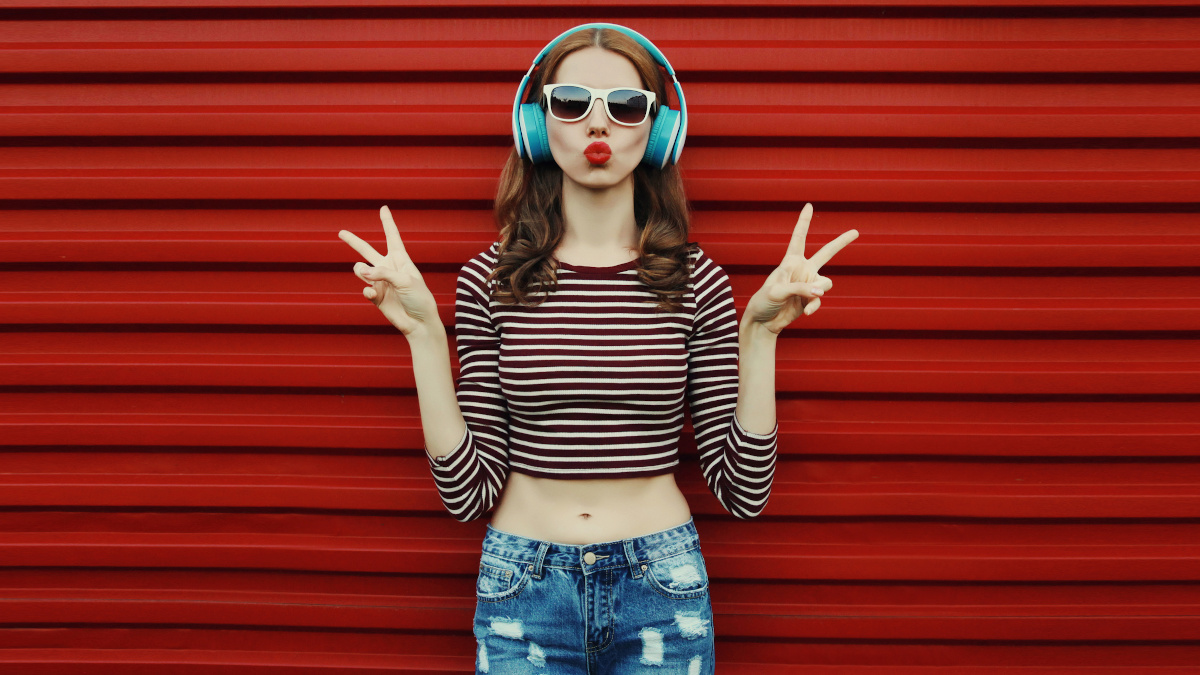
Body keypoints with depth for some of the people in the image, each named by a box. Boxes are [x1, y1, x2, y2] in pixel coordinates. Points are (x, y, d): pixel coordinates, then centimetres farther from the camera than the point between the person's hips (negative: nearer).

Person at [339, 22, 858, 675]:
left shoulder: (696, 281, -6)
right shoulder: (490, 279, -5)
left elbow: (743, 489, -6)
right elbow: (468, 491, -7)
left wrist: (759, 334, -13)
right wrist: (424, 334, -13)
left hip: (662, 590, 0)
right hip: (522, 589, 0)